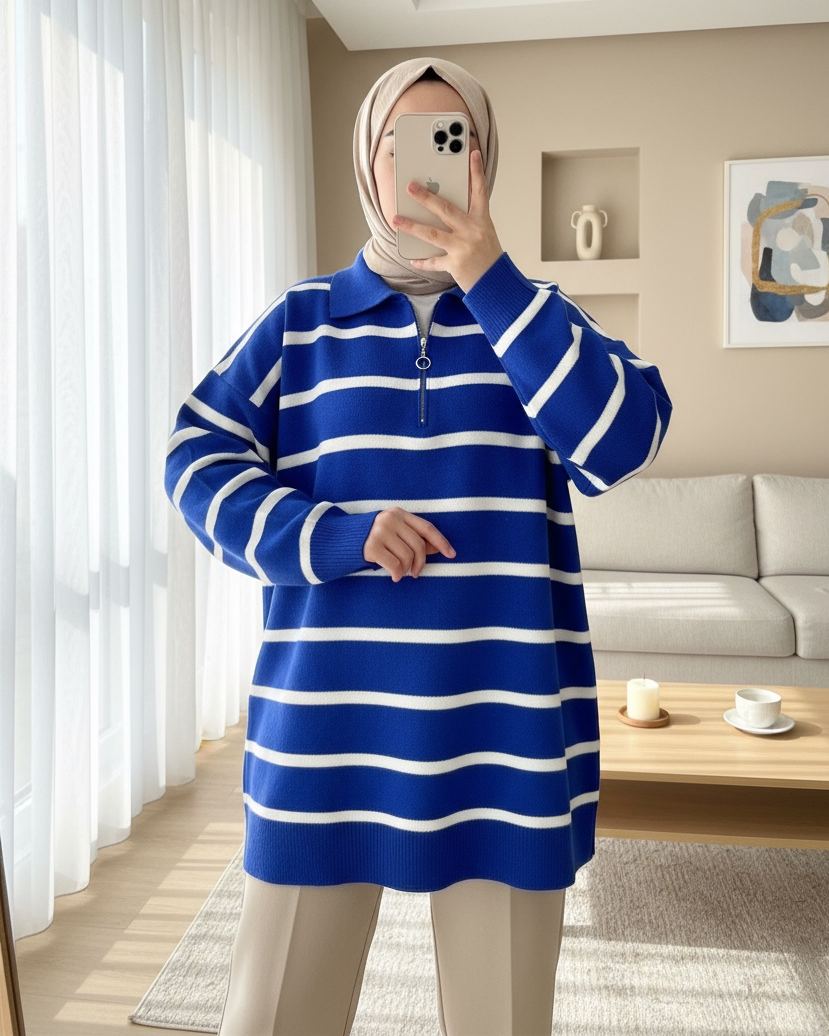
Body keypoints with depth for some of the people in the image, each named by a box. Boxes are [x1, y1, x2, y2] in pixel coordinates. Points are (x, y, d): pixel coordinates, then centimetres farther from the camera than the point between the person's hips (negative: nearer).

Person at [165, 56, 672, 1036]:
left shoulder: (532, 313, 8)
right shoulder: (302, 318, 7)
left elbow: (624, 442, -8)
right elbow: (198, 460, 2)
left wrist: (491, 278, -14)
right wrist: (336, 538, -13)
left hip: (501, 720, 1)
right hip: (330, 717, 0)